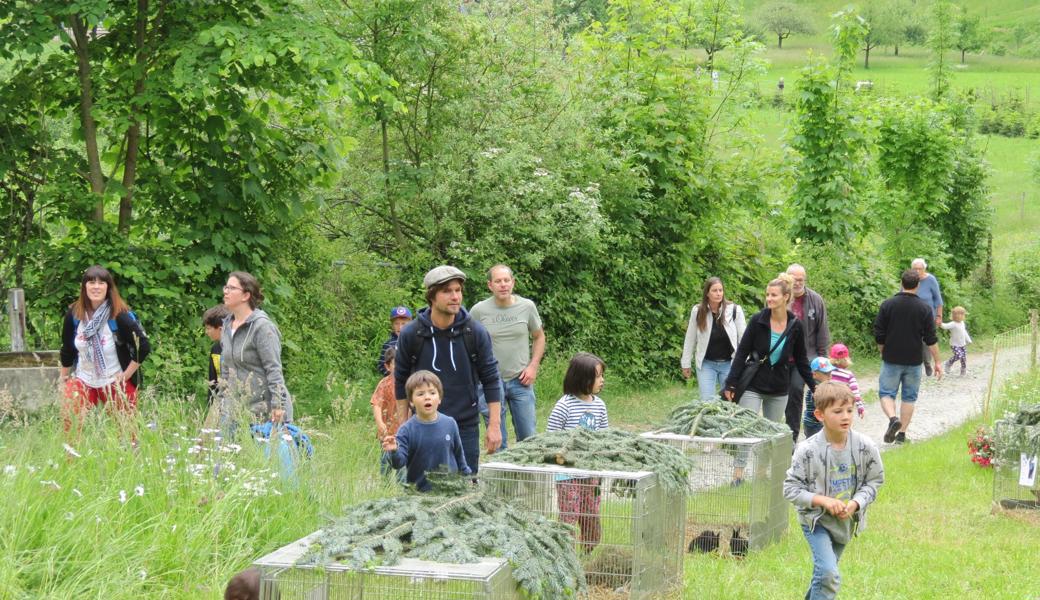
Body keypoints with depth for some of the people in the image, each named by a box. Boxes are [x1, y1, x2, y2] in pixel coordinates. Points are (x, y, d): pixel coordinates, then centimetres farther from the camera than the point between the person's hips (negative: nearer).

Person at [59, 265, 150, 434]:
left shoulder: (120, 316, -16)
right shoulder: (74, 314, -5)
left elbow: (143, 347, -13)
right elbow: (67, 347, 10)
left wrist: (125, 376, -11)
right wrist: (63, 376, 18)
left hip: (115, 382, -3)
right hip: (84, 380, 3)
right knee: (69, 419, -18)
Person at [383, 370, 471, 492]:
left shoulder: (450, 424, -1)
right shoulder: (407, 430, -8)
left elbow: (459, 455, 12)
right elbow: (399, 463, -13)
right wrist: (394, 452, -33)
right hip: (418, 490, -2)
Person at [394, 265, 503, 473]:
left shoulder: (475, 332, -5)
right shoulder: (410, 334, -5)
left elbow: (491, 380, 0)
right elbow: (401, 383, 4)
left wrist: (494, 425, -4)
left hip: (466, 426, 0)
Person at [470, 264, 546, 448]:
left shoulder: (527, 307, -1)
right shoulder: (479, 311, -5)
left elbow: (539, 337, 13)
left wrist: (533, 366, 1)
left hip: (521, 381, 1)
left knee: (528, 438, 5)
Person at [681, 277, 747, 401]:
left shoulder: (735, 310, -9)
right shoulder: (697, 311, -5)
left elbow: (743, 339, -4)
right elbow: (690, 339, 5)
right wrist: (686, 364, 9)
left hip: (729, 363, 0)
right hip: (706, 364, 0)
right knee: (707, 401, -6)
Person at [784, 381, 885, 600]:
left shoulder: (865, 447, -11)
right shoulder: (808, 450, -20)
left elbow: (874, 481, 0)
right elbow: (791, 488, -13)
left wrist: (855, 503, -17)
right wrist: (823, 500, -24)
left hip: (846, 522, 4)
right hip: (816, 520, -4)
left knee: (825, 571, 20)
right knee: (828, 574, -20)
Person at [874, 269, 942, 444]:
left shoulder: (887, 305, -4)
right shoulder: (924, 309, -4)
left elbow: (879, 336, -1)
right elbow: (931, 339, -4)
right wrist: (937, 362, 4)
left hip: (891, 360, -1)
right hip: (914, 361, 1)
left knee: (886, 393, 7)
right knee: (909, 397, 11)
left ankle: (893, 418, -21)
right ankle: (902, 434, 10)